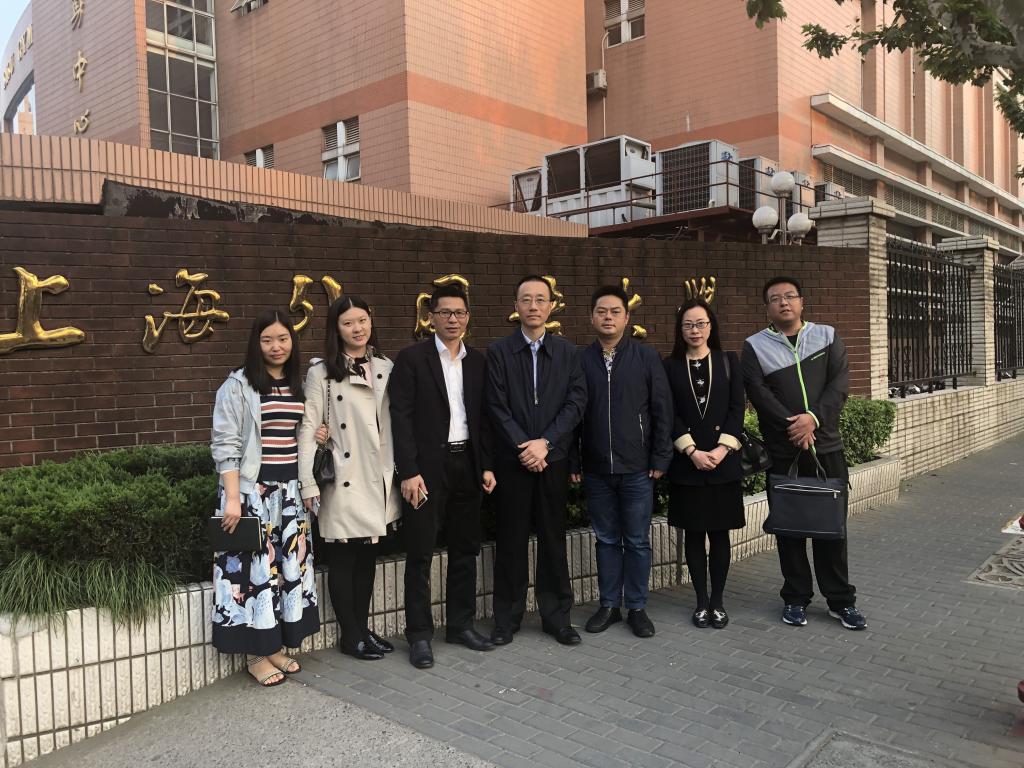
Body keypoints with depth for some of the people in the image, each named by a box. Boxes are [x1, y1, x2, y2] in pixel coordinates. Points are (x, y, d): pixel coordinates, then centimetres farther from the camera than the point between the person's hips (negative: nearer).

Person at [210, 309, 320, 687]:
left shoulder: (298, 385, 10)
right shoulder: (238, 385, -7)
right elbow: (225, 445, -11)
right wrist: (232, 497, -17)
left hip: (289, 488, 6)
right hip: (251, 489, -6)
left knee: (289, 563, 10)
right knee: (254, 564, -1)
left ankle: (276, 645, 25)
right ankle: (255, 653, 13)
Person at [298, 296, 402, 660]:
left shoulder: (386, 368, 7)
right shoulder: (321, 372, -5)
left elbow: (397, 423, 10)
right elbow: (308, 429, -8)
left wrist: (404, 472, 2)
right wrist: (309, 485, -13)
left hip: (379, 482, 4)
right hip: (343, 482, -4)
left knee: (368, 558, 14)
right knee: (343, 560, 6)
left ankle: (363, 628, 28)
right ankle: (349, 635, 20)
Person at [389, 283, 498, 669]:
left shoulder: (478, 361, 10)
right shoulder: (412, 358, -3)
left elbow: (484, 417, 11)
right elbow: (401, 417, -8)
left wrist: (487, 465, 4)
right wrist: (409, 472, -14)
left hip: (467, 465, 5)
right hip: (427, 469, -4)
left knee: (465, 549, 12)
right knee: (420, 554, 2)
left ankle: (461, 624, 26)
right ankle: (419, 634, 14)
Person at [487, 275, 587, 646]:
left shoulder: (567, 351, 5)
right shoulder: (498, 351, 1)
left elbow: (576, 402, -2)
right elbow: (498, 408, -4)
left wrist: (545, 442, -12)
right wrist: (524, 447, -12)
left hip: (553, 459, 1)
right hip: (512, 460, -1)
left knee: (553, 540, 8)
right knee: (511, 541, 6)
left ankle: (557, 616, 21)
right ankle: (507, 619, 19)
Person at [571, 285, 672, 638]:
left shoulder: (647, 357, 0)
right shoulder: (580, 360, 2)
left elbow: (662, 410, 0)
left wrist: (660, 459, -4)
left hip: (637, 468, -1)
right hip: (596, 469, 1)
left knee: (637, 541, 8)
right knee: (606, 539, 12)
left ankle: (637, 607, 22)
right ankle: (609, 604, 25)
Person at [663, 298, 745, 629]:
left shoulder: (729, 361, 6)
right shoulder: (670, 366, 4)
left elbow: (737, 408, 0)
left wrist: (722, 448, -12)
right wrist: (692, 451, -13)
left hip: (724, 461, 0)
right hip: (686, 463, 0)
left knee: (719, 532, 4)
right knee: (694, 533, 5)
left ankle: (718, 600, 16)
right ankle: (701, 601, 16)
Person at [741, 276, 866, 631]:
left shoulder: (827, 336, 8)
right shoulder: (755, 346, 2)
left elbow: (840, 382, -2)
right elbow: (759, 393, -8)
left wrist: (814, 418, -16)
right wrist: (793, 426, -17)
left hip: (827, 446, 1)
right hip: (782, 452, -1)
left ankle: (841, 600, 19)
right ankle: (796, 598, 19)